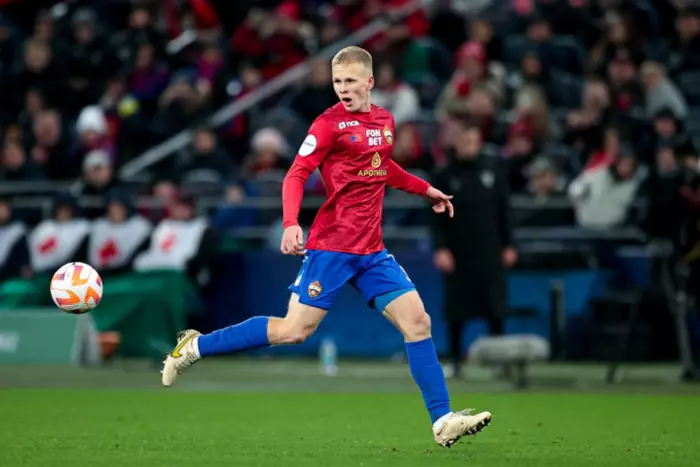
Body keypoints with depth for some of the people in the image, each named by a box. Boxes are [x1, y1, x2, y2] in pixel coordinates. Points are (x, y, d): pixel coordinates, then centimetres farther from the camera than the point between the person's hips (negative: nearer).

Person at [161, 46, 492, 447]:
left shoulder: (385, 121, 11)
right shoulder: (330, 123, -10)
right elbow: (296, 175, -14)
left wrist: (426, 190, 32)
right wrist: (291, 225, -28)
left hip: (372, 251, 6)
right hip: (331, 248, -6)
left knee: (417, 320, -3)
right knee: (295, 330, -6)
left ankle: (443, 421, 1)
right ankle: (196, 347, 7)